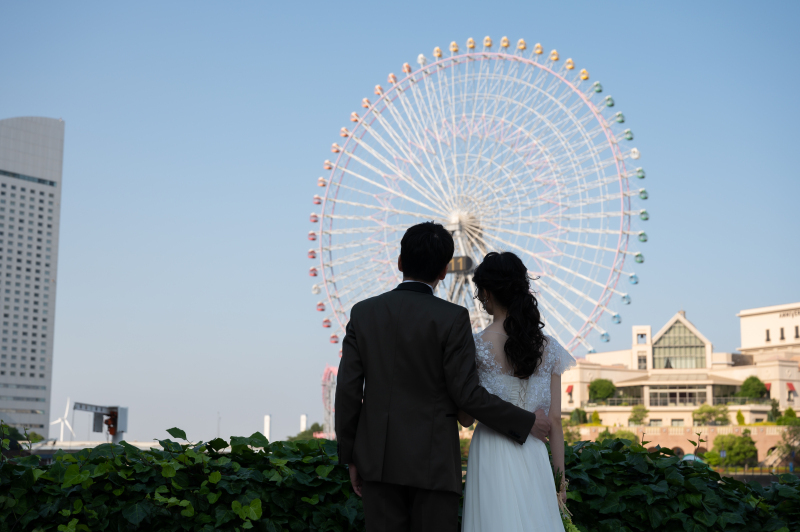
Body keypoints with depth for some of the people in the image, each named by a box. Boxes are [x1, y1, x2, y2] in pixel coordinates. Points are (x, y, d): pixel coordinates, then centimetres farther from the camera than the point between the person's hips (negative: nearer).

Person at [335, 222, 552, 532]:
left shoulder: (363, 313, 2)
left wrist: (351, 457, 11)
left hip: (377, 459, 3)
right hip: (432, 461, -3)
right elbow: (466, 393, -10)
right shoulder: (452, 318, -8)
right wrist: (526, 423, 2)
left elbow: (348, 390, 2)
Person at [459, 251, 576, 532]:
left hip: (492, 456, -3)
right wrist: (560, 478, 9)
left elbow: (466, 417, -2)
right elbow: (554, 420, 4)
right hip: (534, 457, 3)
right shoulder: (548, 348, 4)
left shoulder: (476, 345, -7)